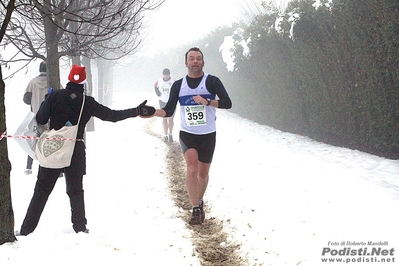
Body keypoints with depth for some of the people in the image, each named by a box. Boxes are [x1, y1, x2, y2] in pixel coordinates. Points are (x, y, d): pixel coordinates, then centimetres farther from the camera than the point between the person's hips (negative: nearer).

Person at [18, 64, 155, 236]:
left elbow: (40, 120, -7)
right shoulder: (87, 102, -5)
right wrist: (137, 111, 0)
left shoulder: (55, 96, -7)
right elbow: (112, 115, -4)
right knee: (76, 191, 14)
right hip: (76, 151, 0)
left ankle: (26, 229, 7)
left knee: (42, 190, 7)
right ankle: (80, 227, 14)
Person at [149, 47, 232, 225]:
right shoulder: (178, 85, 4)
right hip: (187, 135, 0)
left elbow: (227, 103, -13)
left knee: (203, 174, 10)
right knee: (192, 168, -20)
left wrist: (207, 101, -26)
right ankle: (195, 210, -14)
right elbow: (168, 111, 3)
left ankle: (199, 202, 37)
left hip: (208, 136, 0)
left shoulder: (212, 81, -3)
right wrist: (151, 112, -14)